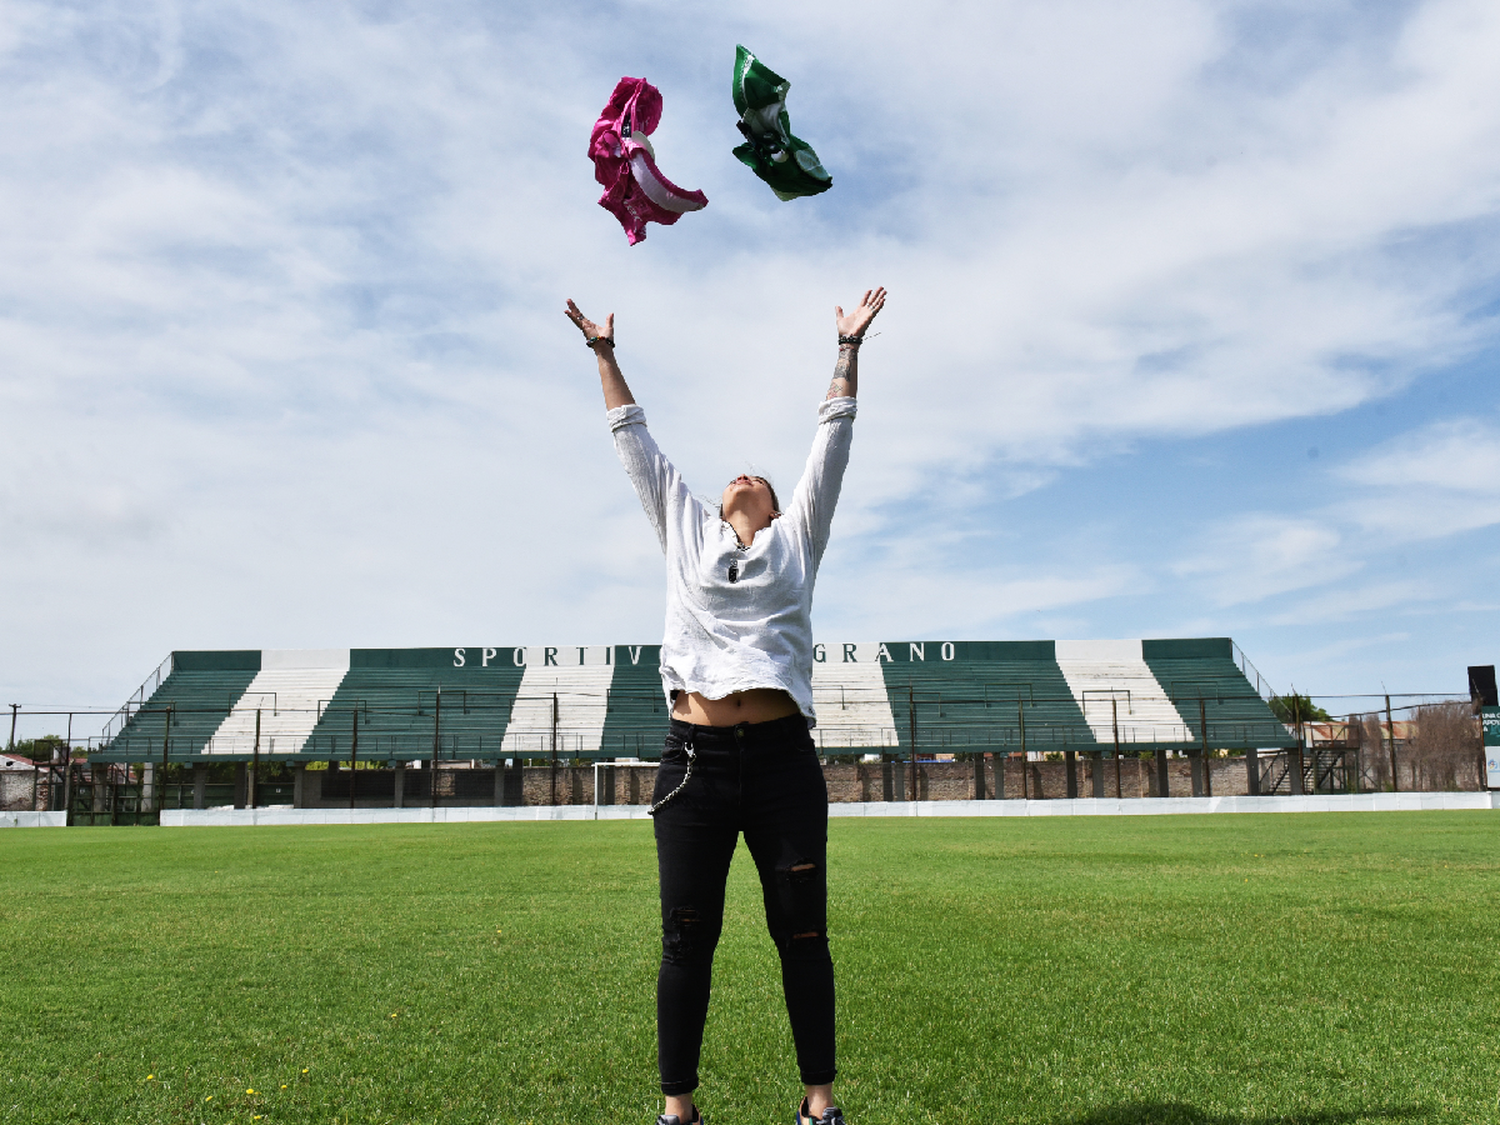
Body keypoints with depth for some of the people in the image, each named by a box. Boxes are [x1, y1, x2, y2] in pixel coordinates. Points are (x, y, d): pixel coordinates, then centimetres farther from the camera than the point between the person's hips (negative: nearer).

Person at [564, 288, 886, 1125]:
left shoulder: (797, 538, 15)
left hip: (783, 758, -1)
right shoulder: (686, 533, 18)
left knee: (803, 936, 5)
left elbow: (833, 440, 15)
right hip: (695, 758, 1)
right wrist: (606, 355, 27)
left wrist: (850, 347, 16)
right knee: (688, 941, 5)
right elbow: (636, 442, 23)